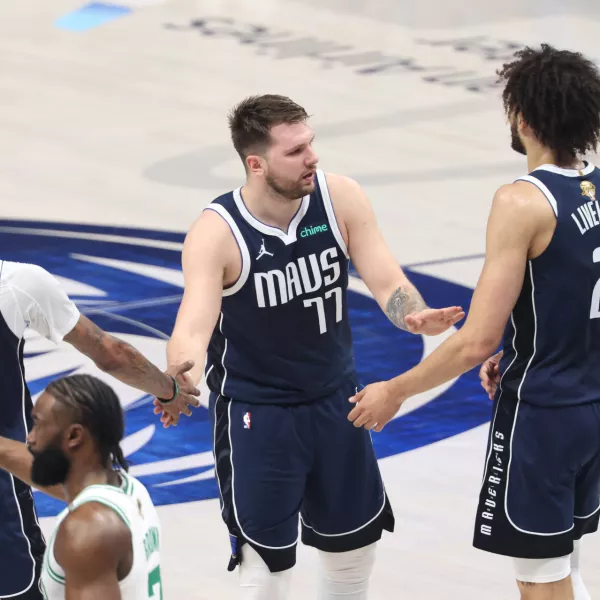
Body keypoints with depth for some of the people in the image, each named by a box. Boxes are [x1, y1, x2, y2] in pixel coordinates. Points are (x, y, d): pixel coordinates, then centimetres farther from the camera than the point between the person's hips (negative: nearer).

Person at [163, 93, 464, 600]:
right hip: (255, 412, -4)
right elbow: (192, 331, -30)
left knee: (357, 544, 19)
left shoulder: (340, 198, -14)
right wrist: (181, 385, -53)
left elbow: (386, 281, -15)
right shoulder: (216, 233, -23)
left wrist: (415, 316, -38)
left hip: (335, 399, 5)